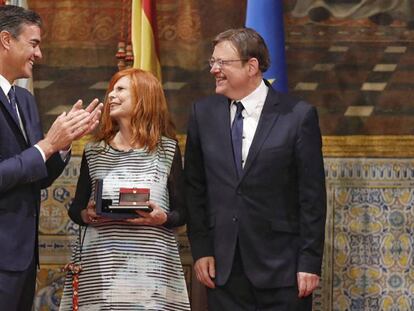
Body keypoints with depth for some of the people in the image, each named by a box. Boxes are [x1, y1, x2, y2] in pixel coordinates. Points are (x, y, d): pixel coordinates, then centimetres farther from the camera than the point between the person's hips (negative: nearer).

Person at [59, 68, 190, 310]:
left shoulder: (167, 149, 5)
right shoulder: (94, 152, 11)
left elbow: (182, 213, 6)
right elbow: (76, 209, 15)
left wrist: (162, 218, -14)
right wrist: (87, 215, -6)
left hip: (151, 263, -2)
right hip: (100, 263, 2)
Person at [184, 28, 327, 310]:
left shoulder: (298, 115, -4)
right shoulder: (203, 114, 6)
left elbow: (312, 195, -5)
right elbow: (195, 189, 10)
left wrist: (310, 262, -8)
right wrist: (201, 250, 2)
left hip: (281, 265, -3)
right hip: (223, 265, 3)